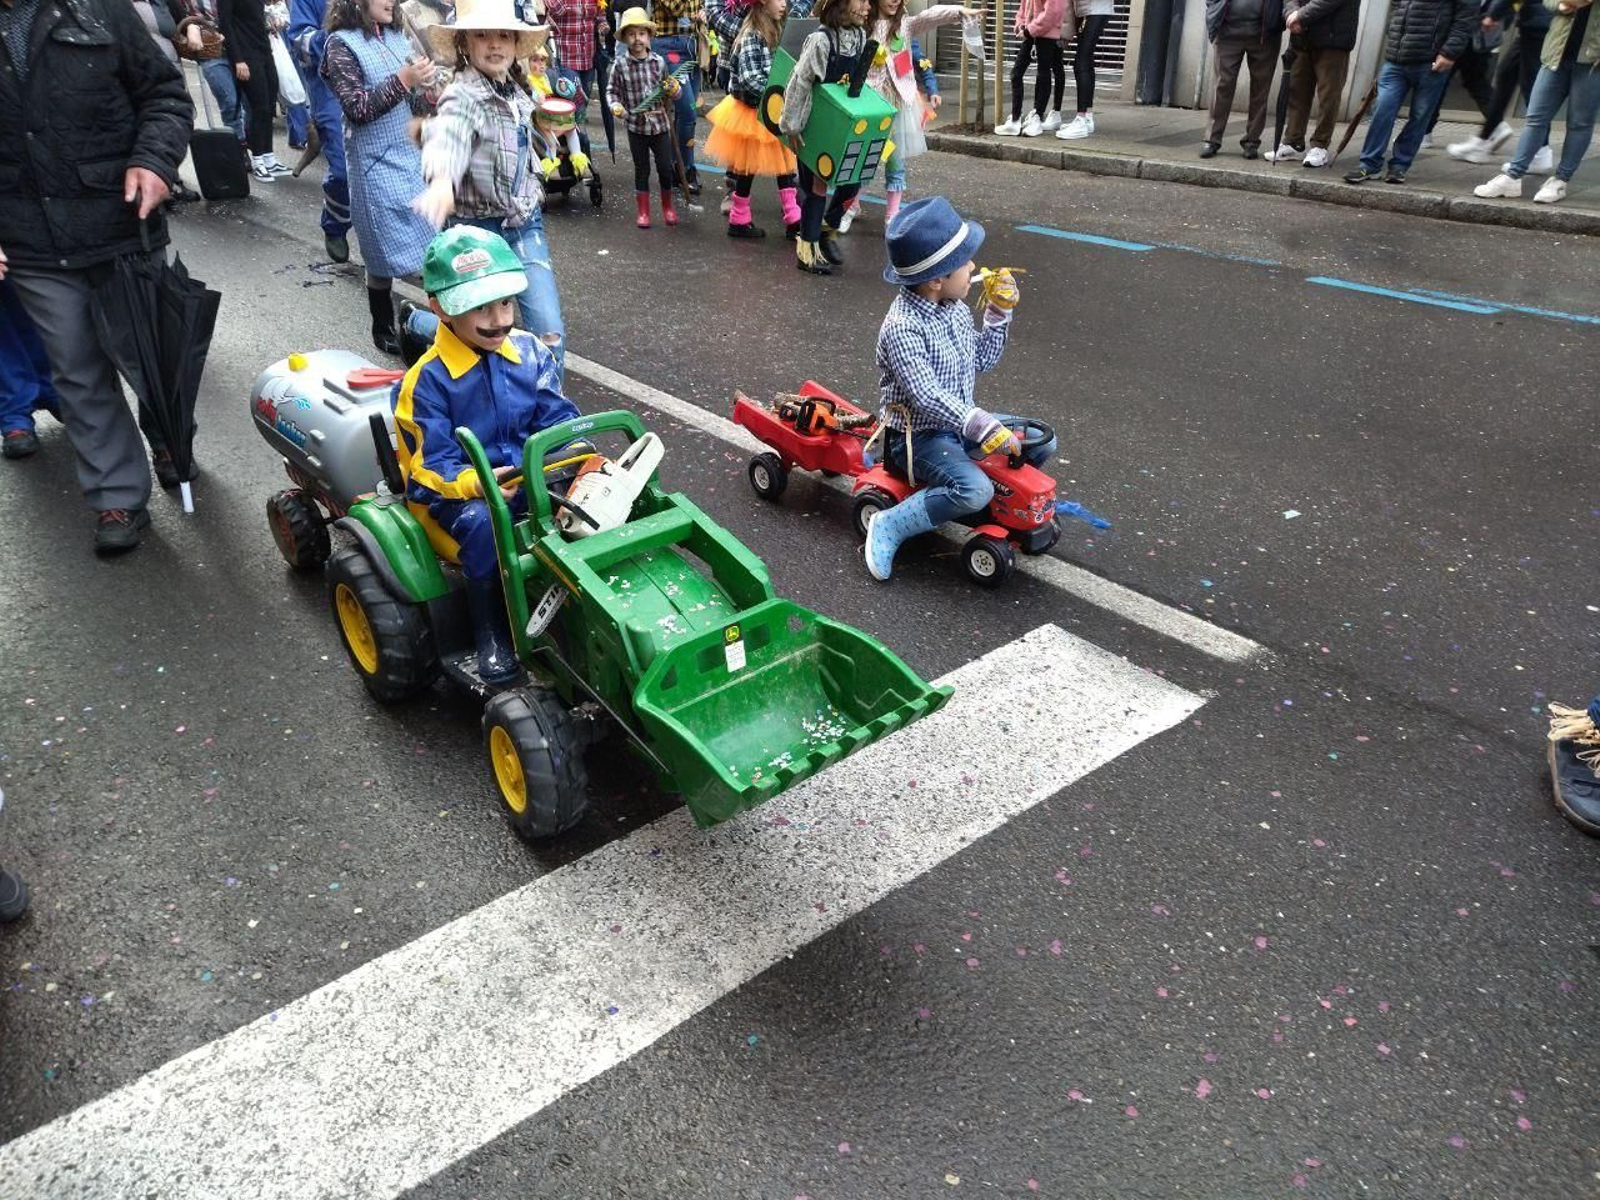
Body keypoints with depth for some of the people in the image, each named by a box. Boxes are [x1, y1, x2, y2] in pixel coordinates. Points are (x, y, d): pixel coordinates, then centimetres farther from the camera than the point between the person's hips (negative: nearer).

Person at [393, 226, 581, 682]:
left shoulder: (531, 352, 1)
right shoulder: (427, 380, -12)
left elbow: (559, 417, 2)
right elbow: (431, 465, -13)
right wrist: (478, 483, -33)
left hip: (530, 473, 4)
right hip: (456, 488, -3)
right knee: (484, 525, -36)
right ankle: (492, 634, -16)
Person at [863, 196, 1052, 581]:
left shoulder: (955, 308, 3)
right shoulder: (902, 327, -24)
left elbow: (981, 361, 15)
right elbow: (926, 397, -31)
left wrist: (999, 312, 3)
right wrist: (984, 427, -35)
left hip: (959, 421, 8)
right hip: (917, 436, -8)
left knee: (1042, 443, 4)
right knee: (975, 490, -32)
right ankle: (888, 528, -17)